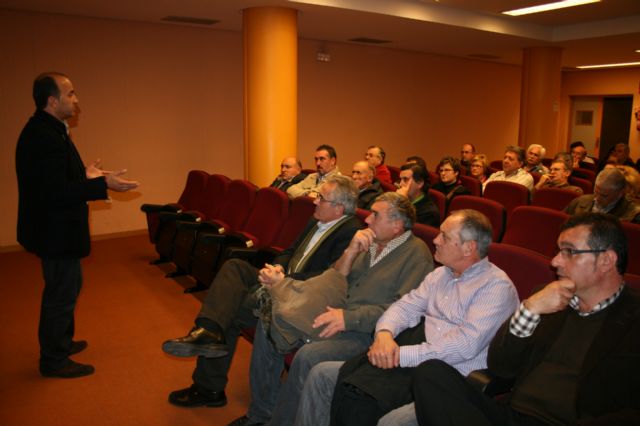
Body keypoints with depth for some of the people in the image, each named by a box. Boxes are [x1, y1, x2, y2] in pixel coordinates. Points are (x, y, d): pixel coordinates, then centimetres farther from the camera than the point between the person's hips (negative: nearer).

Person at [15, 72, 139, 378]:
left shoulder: (47, 130, 9)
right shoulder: (44, 135, -24)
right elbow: (56, 191, -29)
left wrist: (85, 176, 19)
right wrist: (103, 184, -28)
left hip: (57, 227, 11)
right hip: (56, 231, -11)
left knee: (67, 286, 24)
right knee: (62, 292, 3)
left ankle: (60, 342, 43)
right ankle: (54, 361, 20)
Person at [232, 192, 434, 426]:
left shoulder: (416, 253, -8)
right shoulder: (369, 241, 14)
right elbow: (334, 280, 12)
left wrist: (349, 317, -23)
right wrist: (351, 252, -5)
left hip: (367, 331, -8)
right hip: (338, 314, 8)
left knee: (309, 356, -32)